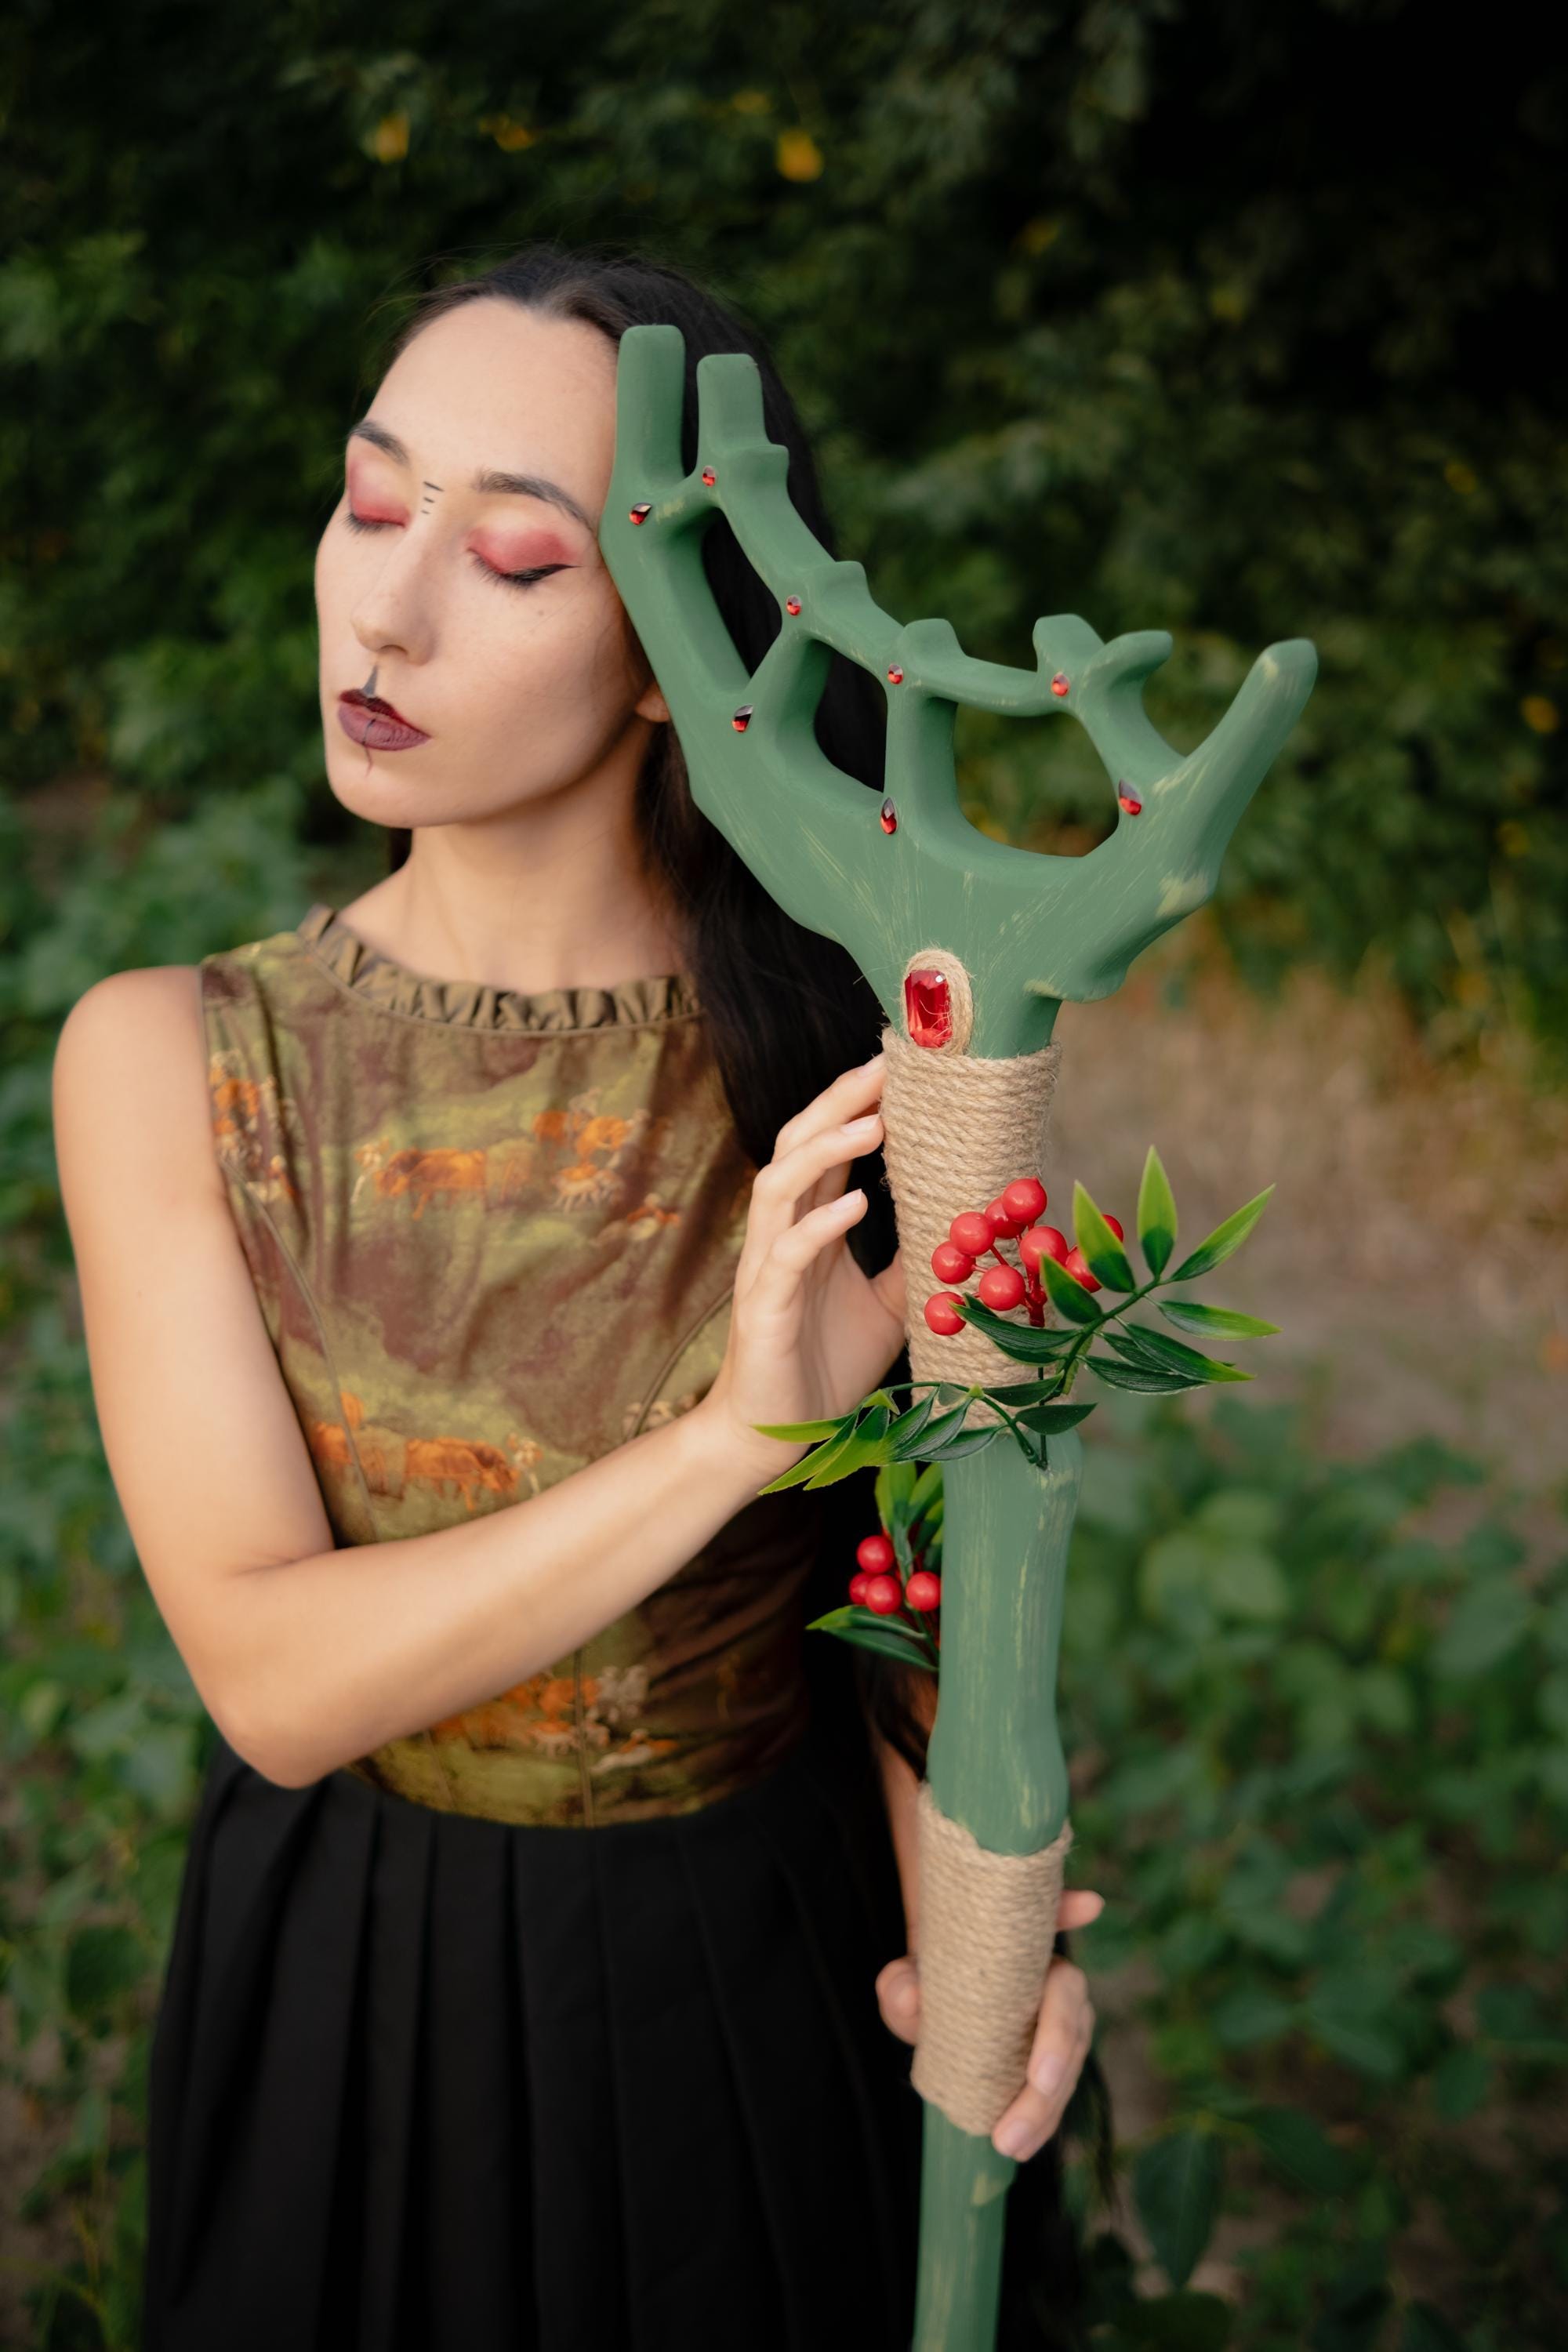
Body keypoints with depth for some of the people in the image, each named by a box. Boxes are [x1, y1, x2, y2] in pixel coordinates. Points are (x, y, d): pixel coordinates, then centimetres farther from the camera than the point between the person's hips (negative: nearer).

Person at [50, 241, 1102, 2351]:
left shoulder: (835, 1034, -15)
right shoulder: (169, 1063, -16)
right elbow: (271, 1673, -22)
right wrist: (733, 1438, -34)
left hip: (788, 1953, 0)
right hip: (372, 1986, 0)